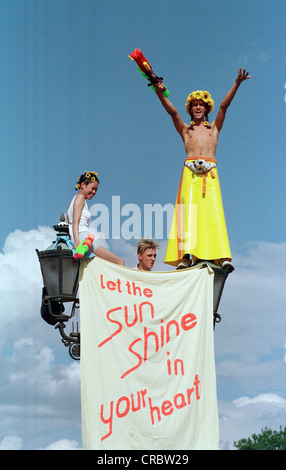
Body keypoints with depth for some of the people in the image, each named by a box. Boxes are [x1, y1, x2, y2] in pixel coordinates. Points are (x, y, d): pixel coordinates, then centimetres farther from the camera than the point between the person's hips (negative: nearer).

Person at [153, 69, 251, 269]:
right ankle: (185, 255, -23)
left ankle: (222, 256, -23)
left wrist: (237, 84, 3)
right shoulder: (185, 129, 22)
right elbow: (172, 111, 8)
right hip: (190, 170, 0)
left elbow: (224, 105, 14)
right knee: (188, 210, -13)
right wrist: (160, 94, -7)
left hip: (210, 171, 0)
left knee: (213, 210, -13)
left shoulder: (214, 128, 24)